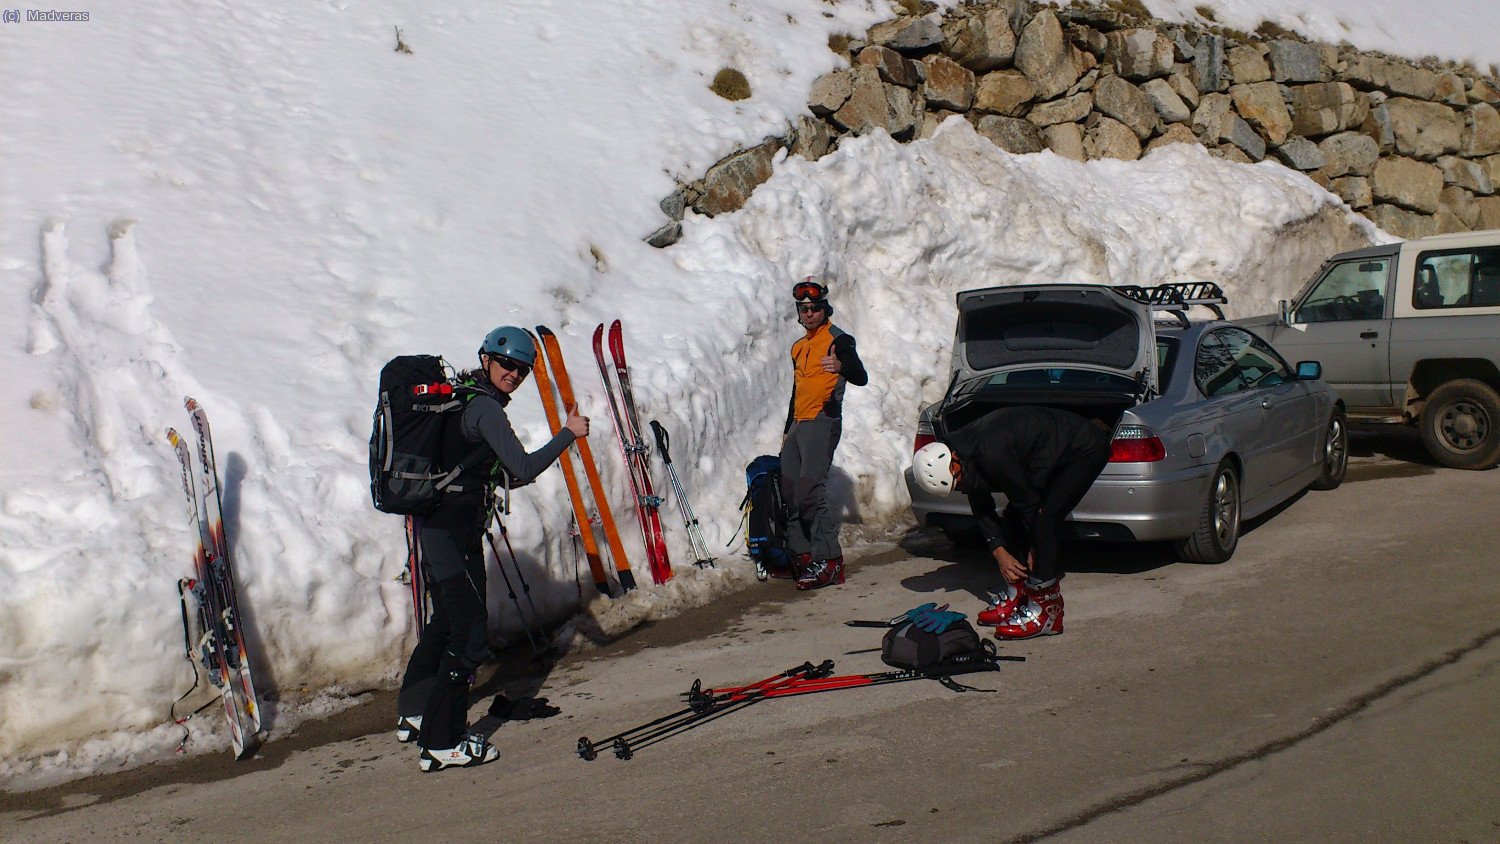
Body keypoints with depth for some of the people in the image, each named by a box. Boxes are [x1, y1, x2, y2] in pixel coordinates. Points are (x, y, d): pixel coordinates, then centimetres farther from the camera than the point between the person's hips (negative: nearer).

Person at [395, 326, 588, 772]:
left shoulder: (464, 398, 15)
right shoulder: (484, 407, -16)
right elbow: (525, 467, -23)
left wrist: (509, 476, 10)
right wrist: (568, 434, -13)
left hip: (437, 526, 11)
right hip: (455, 531, -11)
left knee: (447, 620, 24)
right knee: (471, 634, -6)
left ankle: (413, 713, 37)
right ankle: (443, 743, 1)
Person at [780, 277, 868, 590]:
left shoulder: (838, 339, -4)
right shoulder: (798, 347, 21)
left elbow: (861, 378, -15)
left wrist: (842, 366, -37)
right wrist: (788, 429, 28)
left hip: (822, 422, -9)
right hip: (798, 424, 9)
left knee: (811, 492, -17)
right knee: (790, 492, 6)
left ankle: (830, 561, -14)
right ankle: (802, 555, 15)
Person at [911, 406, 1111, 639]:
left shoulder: (990, 455, -34)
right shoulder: (963, 449, -6)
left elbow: (1027, 501, -22)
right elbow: (980, 506, 5)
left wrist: (1035, 550, -9)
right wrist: (999, 552, -2)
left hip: (1086, 450, -10)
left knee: (1043, 521, -19)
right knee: (1014, 516, 5)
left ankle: (1046, 612, -11)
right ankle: (1018, 594, 15)